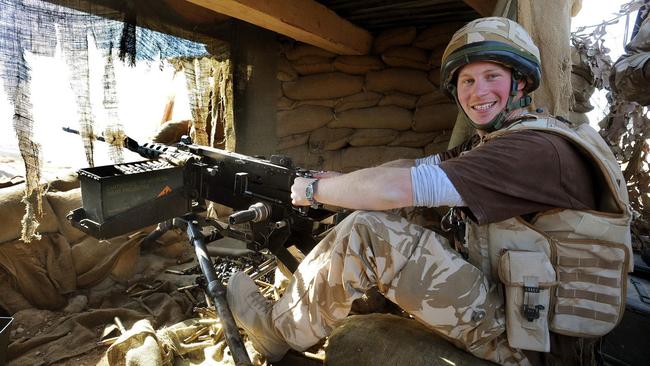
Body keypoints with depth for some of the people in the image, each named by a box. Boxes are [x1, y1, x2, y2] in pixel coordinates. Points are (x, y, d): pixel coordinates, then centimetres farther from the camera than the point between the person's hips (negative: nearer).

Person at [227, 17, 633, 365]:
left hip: (513, 332, -9)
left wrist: (315, 189, -15)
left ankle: (280, 330, 1)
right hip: (500, 295, 9)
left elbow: (395, 189, -30)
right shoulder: (490, 145, 11)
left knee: (364, 230, -20)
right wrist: (339, 179, -5)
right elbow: (411, 167, 9)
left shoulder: (539, 149, -22)